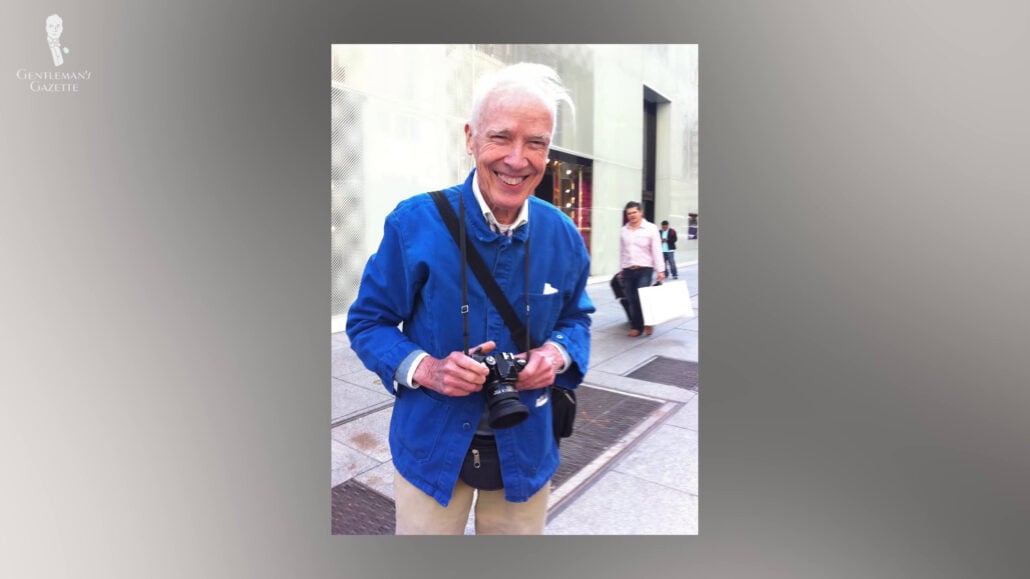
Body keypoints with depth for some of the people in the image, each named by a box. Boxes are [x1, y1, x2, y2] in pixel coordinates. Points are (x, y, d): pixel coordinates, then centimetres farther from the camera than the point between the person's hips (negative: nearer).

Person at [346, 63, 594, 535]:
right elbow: (367, 322, -7)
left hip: (525, 449, 3)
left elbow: (576, 316, 9)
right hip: (431, 444, -2)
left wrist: (557, 352, -14)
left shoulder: (562, 236, -7)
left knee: (519, 532, 24)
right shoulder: (414, 223, -16)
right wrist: (425, 369, -24)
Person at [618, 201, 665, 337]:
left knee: (642, 297, -12)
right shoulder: (624, 230, 9)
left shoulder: (651, 228, -1)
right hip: (628, 270, 4)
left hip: (644, 269, -4)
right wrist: (620, 270, 13)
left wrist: (660, 270, -9)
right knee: (632, 300, 5)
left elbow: (657, 250, -4)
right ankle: (636, 326, 16)